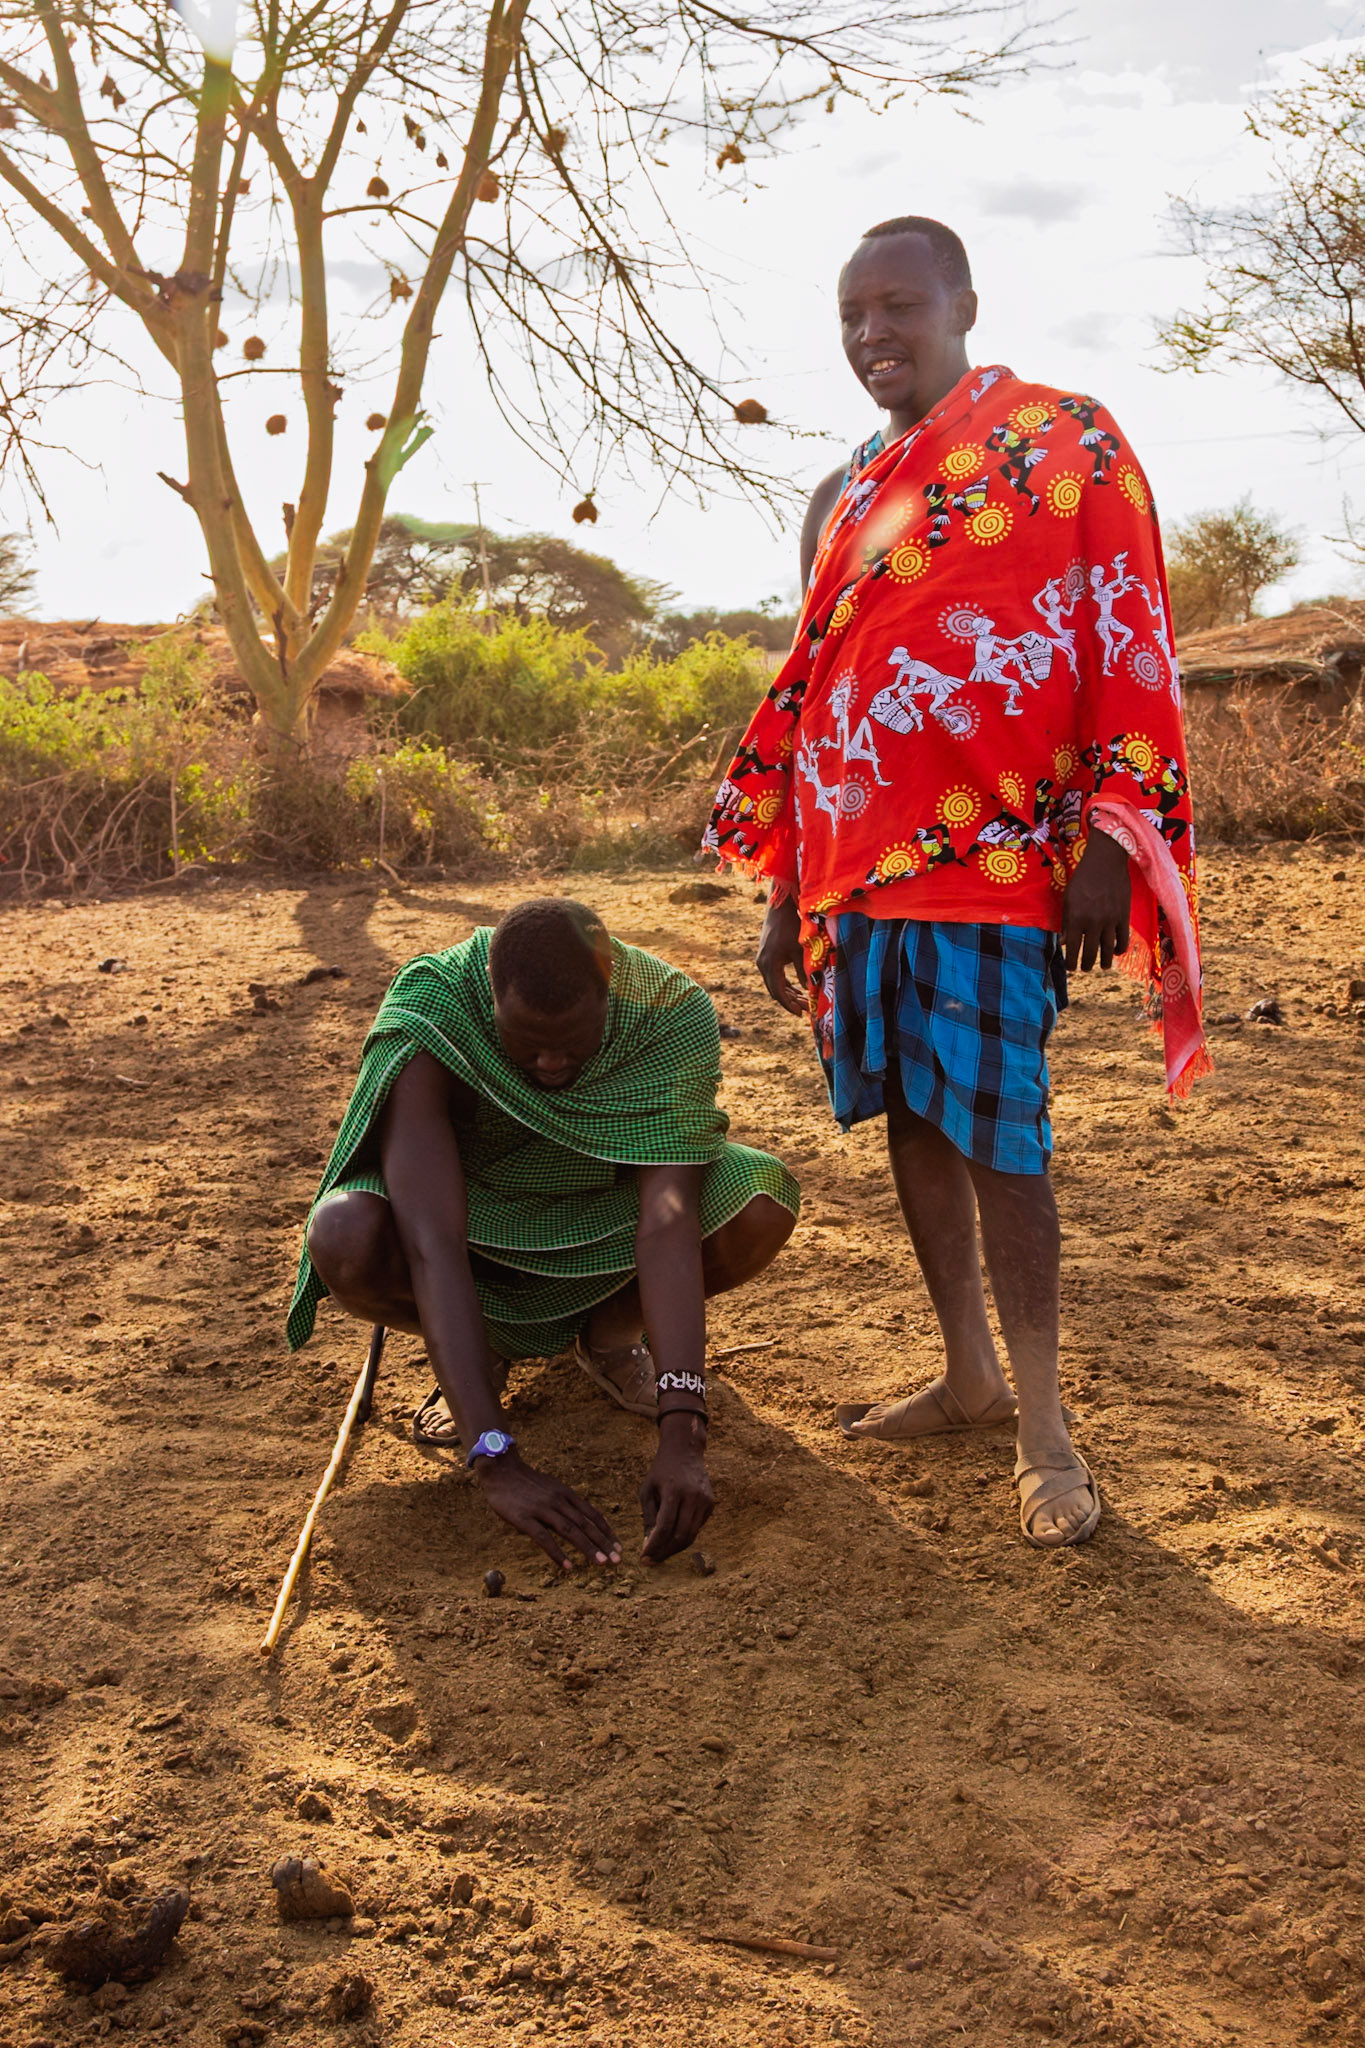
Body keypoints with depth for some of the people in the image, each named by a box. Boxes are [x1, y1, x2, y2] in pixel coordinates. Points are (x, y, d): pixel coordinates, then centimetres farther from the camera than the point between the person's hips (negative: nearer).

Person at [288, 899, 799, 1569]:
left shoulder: (672, 1017, -27)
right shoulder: (423, 1026, -33)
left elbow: (667, 1217, -36)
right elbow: (431, 1246, -41)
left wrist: (682, 1434, -46)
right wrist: (497, 1464, -49)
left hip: (602, 1225, 2)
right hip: (476, 1225, -1)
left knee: (762, 1197, -28)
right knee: (346, 1238, -36)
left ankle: (609, 1335, 3)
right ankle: (477, 1355, 0)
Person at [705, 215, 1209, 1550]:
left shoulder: (1067, 441, 0)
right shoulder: (841, 500, 18)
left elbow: (1129, 642, -6)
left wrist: (1110, 839, -15)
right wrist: (787, 891, 15)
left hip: (992, 856, -6)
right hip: (860, 863, 7)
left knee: (991, 1129, -8)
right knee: (906, 1114, 9)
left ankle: (1042, 1420, 6)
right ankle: (969, 1374, 23)